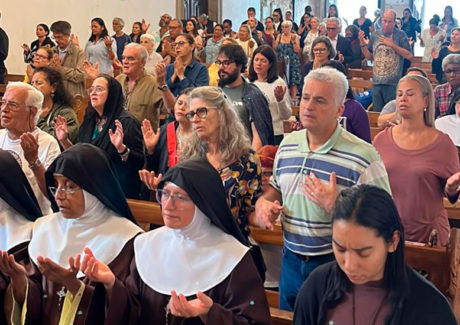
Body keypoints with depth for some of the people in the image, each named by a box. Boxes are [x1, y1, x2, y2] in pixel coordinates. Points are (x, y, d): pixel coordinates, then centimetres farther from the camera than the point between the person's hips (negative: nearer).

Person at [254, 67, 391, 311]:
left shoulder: (363, 156, -17)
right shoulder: (288, 144, 3)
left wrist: (335, 204, -28)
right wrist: (263, 204, -3)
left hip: (337, 265, -5)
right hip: (291, 261, 6)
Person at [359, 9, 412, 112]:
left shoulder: (400, 35, -2)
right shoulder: (375, 34, 10)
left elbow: (408, 55, -9)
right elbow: (369, 56, 14)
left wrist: (392, 44, -15)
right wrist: (363, 45, -2)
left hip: (393, 83, -4)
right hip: (376, 81, 4)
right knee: (377, 112, 10)